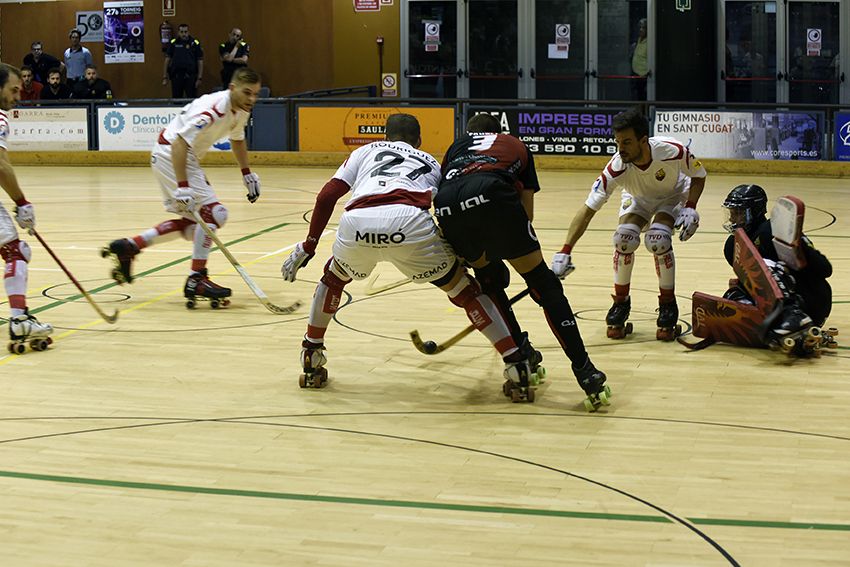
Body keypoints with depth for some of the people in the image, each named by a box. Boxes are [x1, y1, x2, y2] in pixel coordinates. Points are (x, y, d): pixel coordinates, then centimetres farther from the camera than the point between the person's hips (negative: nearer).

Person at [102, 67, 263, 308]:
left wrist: (247, 174, 19)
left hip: (187, 156, 10)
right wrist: (182, 186, -36)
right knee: (213, 212, -17)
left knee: (192, 222, 16)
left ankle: (128, 246, 22)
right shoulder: (215, 107, -28)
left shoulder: (241, 110, 1)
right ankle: (196, 280, -12)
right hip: (170, 154, -10)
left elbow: (237, 139, 24)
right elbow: (180, 142, -33)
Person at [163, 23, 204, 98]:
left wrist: (199, 78, -4)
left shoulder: (195, 43, 2)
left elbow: (200, 61, 2)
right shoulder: (173, 43, 6)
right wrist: (165, 77, 3)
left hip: (191, 77, -2)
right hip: (176, 76, 2)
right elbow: (167, 60, 8)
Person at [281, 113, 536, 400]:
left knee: (333, 277, 34)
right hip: (408, 221, -1)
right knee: (463, 288, 18)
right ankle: (517, 364, 10)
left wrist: (309, 245, 29)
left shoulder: (365, 151, 36)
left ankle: (311, 361, 36)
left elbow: (326, 196, 23)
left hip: (356, 222, 1)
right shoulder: (430, 163, 38)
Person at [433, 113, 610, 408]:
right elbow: (527, 211, 32)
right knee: (543, 283, 5)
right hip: (492, 195, -2)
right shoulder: (515, 145, 39)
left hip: (446, 206, 2)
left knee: (489, 279, 28)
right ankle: (585, 371, -5)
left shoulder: (456, 146, 41)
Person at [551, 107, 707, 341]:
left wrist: (690, 207, -28)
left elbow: (699, 175, -14)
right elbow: (588, 209, -34)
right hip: (638, 199, 1)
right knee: (624, 238, -25)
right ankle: (621, 302, -2)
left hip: (673, 195, -1)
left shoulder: (672, 152, -37)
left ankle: (668, 307, -7)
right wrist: (565, 251, -41)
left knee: (658, 240, -28)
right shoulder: (617, 167, -35)